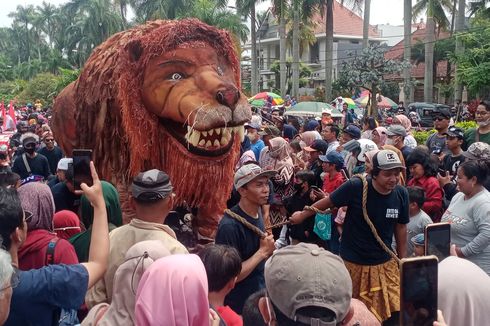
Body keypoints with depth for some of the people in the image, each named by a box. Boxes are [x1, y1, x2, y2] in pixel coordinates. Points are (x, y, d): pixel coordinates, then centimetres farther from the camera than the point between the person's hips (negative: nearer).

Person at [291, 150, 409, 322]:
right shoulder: (355, 187, -20)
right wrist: (302, 215, 9)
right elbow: (327, 202, -4)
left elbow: (401, 228, 6)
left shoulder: (401, 194, -7)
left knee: (395, 312, 1)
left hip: (385, 264, 3)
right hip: (353, 263, -3)